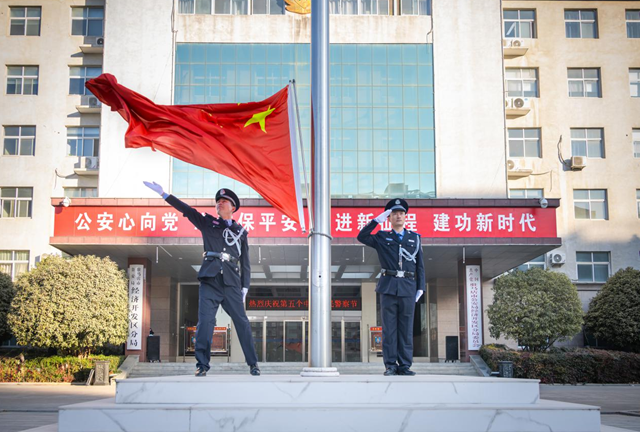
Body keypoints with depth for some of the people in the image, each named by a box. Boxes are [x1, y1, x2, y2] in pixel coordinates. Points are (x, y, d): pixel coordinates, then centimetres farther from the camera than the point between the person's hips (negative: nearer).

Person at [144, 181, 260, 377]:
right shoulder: (208, 223, 17)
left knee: (242, 322, -2)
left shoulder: (240, 231, 18)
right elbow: (185, 209, 12)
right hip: (210, 280, 0)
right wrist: (163, 194, 5)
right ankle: (202, 365, -3)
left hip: (231, 283, 0)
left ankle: (253, 364, 5)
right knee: (205, 322, -8)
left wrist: (245, 287, 8)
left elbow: (245, 261, 15)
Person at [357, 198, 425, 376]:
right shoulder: (382, 237, 13)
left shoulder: (415, 238, 16)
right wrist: (377, 220, -4)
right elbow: (361, 237, -1)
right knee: (389, 328, -1)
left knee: (406, 329, 1)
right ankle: (390, 365, 2)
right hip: (388, 287, -1)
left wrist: (420, 287, 5)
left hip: (408, 288, 1)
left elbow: (420, 265, 14)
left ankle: (405, 366, 6)